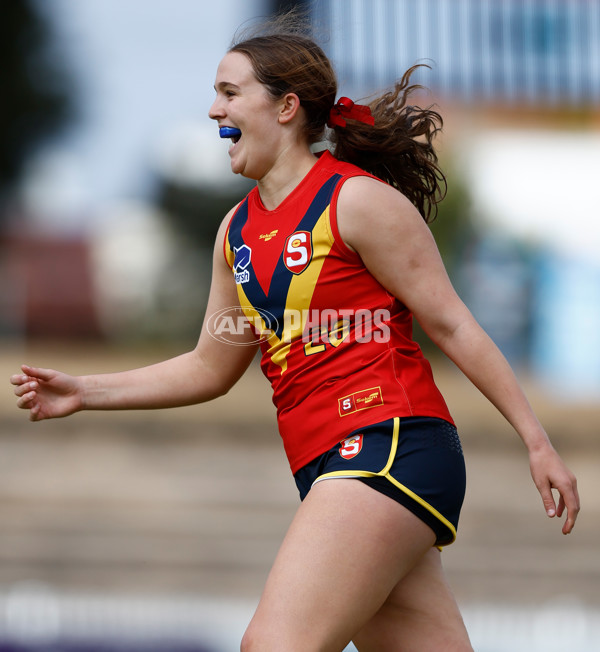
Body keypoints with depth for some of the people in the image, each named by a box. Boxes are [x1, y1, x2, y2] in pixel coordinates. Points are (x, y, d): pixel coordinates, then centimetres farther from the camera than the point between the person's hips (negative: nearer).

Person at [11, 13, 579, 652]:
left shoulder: (357, 199, -5)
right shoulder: (237, 231, 18)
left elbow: (452, 324, -3)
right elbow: (211, 367, 26)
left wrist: (537, 442, -4)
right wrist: (86, 392, 18)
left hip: (388, 445, -8)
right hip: (327, 470, 8)